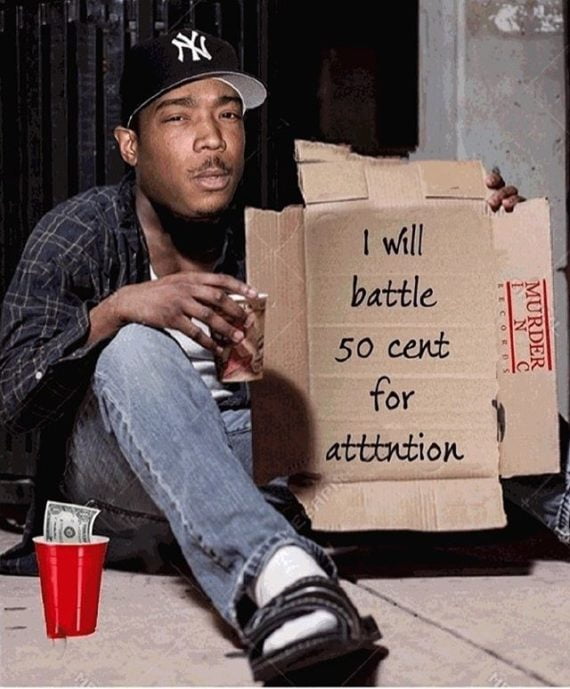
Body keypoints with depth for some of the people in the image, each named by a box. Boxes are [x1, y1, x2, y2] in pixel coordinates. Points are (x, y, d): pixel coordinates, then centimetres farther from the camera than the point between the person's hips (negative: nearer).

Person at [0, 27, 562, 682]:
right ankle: (273, 572, -60)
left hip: (241, 470, 5)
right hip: (114, 491, -4)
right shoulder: (77, 234, -7)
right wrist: (117, 309, -33)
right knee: (138, 350, -37)